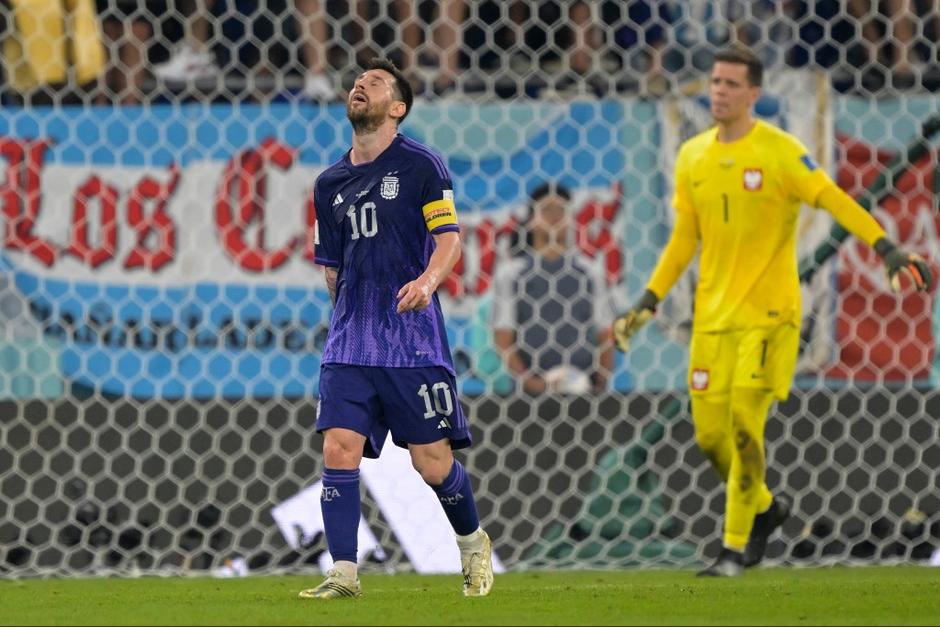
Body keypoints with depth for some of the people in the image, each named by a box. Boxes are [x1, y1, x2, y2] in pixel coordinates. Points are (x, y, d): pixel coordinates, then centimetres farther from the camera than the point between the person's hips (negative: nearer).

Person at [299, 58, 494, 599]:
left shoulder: (420, 164, -1)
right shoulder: (331, 183, 14)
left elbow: (449, 236, -8)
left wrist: (427, 281, -25)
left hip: (413, 339, -4)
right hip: (349, 344, 4)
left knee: (433, 462, -2)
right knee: (339, 449, -11)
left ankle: (473, 543, 25)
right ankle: (344, 573, -10)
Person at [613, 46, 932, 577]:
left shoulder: (779, 151, -7)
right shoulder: (693, 157, 9)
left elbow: (834, 201, -12)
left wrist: (887, 249, -24)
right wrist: (648, 303, 14)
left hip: (767, 312, -5)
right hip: (713, 313, 5)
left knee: (744, 424, -14)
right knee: (710, 433, 2)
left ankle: (736, 548, -5)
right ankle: (765, 507, 28)